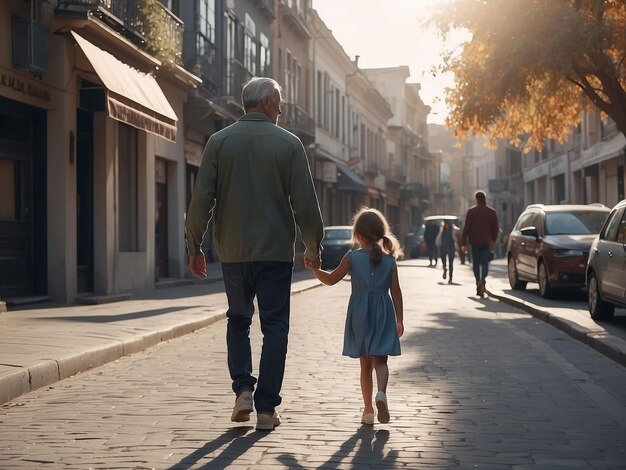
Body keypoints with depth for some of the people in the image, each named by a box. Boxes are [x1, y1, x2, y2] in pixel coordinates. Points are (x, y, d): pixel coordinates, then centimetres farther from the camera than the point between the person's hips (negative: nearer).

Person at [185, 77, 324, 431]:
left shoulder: (219, 142, 2)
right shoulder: (289, 143, -3)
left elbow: (201, 200, -2)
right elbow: (306, 203, -4)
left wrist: (195, 247, 7)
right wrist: (314, 246, 8)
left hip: (233, 251, 2)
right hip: (276, 250, -2)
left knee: (238, 320, 19)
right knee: (275, 326, 5)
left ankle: (243, 389, 4)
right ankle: (266, 408, 2)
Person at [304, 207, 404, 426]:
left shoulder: (352, 258, -4)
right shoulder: (389, 261, 1)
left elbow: (331, 279, 0)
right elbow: (396, 292, 1)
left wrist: (314, 269, 13)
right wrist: (399, 320, 6)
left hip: (359, 313, 0)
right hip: (383, 313, 0)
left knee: (365, 363, 10)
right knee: (380, 360, 0)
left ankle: (368, 410, 11)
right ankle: (381, 393, -30)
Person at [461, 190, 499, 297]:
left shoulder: (471, 211, -2)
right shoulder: (492, 212, 4)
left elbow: (466, 228, -5)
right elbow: (495, 228, 10)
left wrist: (464, 243, -2)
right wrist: (493, 239, 26)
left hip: (474, 241, -1)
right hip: (486, 242, 1)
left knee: (476, 263, 11)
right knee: (485, 263, -1)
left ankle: (478, 282, 11)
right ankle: (482, 280, -25)